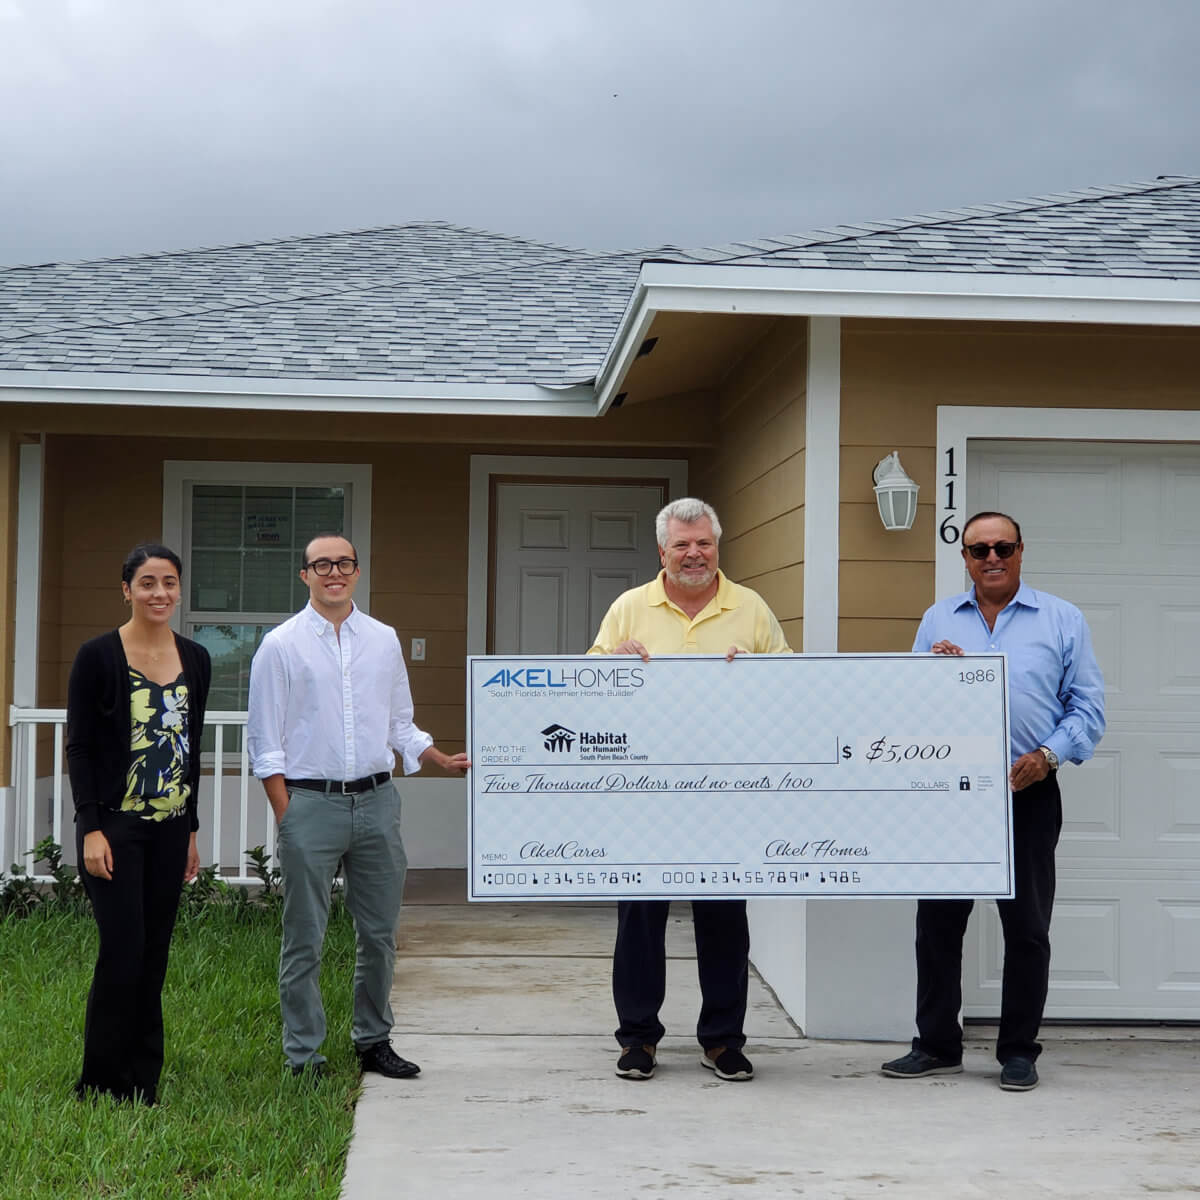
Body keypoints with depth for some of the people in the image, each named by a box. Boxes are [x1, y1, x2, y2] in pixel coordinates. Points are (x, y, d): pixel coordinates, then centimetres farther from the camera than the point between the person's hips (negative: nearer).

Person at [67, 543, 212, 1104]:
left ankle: (143, 1086, 17)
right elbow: (78, 747, -7)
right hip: (116, 826, -5)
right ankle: (101, 1086, 6)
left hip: (169, 828, 5)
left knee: (154, 955, 7)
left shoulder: (195, 659, 8)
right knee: (123, 950, -8)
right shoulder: (98, 656, -6)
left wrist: (191, 830, 14)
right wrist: (91, 828, -13)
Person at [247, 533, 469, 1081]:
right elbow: (265, 741, -1)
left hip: (377, 798, 4)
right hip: (310, 800, -3)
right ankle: (303, 1056, 12)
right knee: (304, 938, 2)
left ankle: (373, 1041, 25)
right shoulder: (281, 645, 0)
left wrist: (443, 761, 5)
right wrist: (286, 815, -7)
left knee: (379, 932, 10)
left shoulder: (384, 640, 11)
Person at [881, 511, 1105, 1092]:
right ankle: (937, 1045, 17)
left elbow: (1087, 707, 1)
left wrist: (1046, 755, -14)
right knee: (937, 920, 5)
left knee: (1027, 925, 4)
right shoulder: (938, 621, 11)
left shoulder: (1063, 620, 4)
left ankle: (1018, 1051, 17)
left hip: (1028, 792, -2)